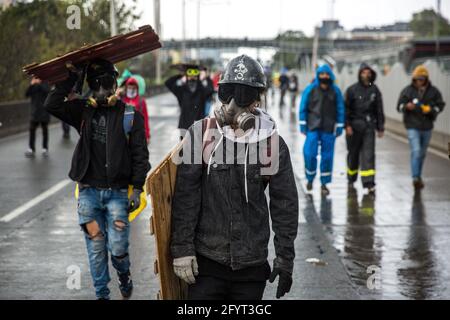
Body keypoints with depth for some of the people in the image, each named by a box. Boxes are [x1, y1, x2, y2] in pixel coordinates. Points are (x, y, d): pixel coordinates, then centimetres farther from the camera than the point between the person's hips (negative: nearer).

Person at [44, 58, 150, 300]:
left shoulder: (130, 116, 0)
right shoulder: (84, 111, 7)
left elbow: (140, 156, -1)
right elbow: (52, 105, -7)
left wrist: (137, 189, -7)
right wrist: (71, 78, -9)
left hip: (117, 192, -2)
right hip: (89, 191, 2)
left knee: (118, 248, -5)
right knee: (96, 248, 6)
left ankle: (124, 275, 27)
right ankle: (101, 293, 21)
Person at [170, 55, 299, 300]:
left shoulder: (273, 143, 0)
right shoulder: (201, 134, -3)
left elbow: (285, 206, 5)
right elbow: (185, 196, -3)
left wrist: (285, 259, 4)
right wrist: (181, 248, -7)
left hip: (252, 265, 1)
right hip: (206, 261, -1)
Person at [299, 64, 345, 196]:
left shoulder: (335, 91, 1)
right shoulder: (310, 90, -2)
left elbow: (340, 109, 6)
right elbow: (303, 108, 2)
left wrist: (339, 127, 2)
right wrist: (303, 125, -2)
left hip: (329, 129, 1)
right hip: (313, 127, -1)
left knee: (327, 156, 4)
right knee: (310, 154, -8)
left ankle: (324, 184, 14)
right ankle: (310, 178, 16)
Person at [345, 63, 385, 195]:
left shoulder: (374, 90, 5)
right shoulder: (352, 90, -2)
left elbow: (379, 110, 10)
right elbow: (346, 108, -4)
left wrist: (380, 127, 9)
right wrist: (347, 125, -13)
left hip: (369, 126, 1)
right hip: (354, 126, -1)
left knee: (368, 154, -8)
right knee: (353, 154, 10)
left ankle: (369, 184, -11)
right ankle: (351, 180, 29)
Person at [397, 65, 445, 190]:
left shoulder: (433, 91, -2)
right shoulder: (408, 90, -6)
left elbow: (440, 105, 4)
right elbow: (399, 106, -2)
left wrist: (431, 109, -16)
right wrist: (406, 106, -25)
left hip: (427, 127, 3)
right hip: (412, 126, -3)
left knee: (422, 153, 15)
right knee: (416, 151, -16)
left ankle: (419, 177, 30)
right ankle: (415, 178, -17)